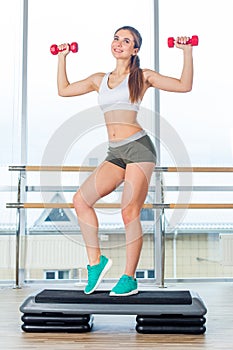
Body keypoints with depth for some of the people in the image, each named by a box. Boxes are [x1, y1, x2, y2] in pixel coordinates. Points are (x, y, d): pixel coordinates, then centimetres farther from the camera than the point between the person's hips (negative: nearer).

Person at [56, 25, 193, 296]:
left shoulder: (142, 76, 5)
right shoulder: (99, 80, 18)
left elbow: (184, 85, 0)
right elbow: (63, 89, 25)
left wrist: (187, 52, -3)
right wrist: (62, 57, 28)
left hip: (139, 147, -5)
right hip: (115, 154, 5)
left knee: (129, 214, -8)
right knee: (80, 200, -7)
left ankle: (129, 279, 5)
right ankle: (95, 261, 6)